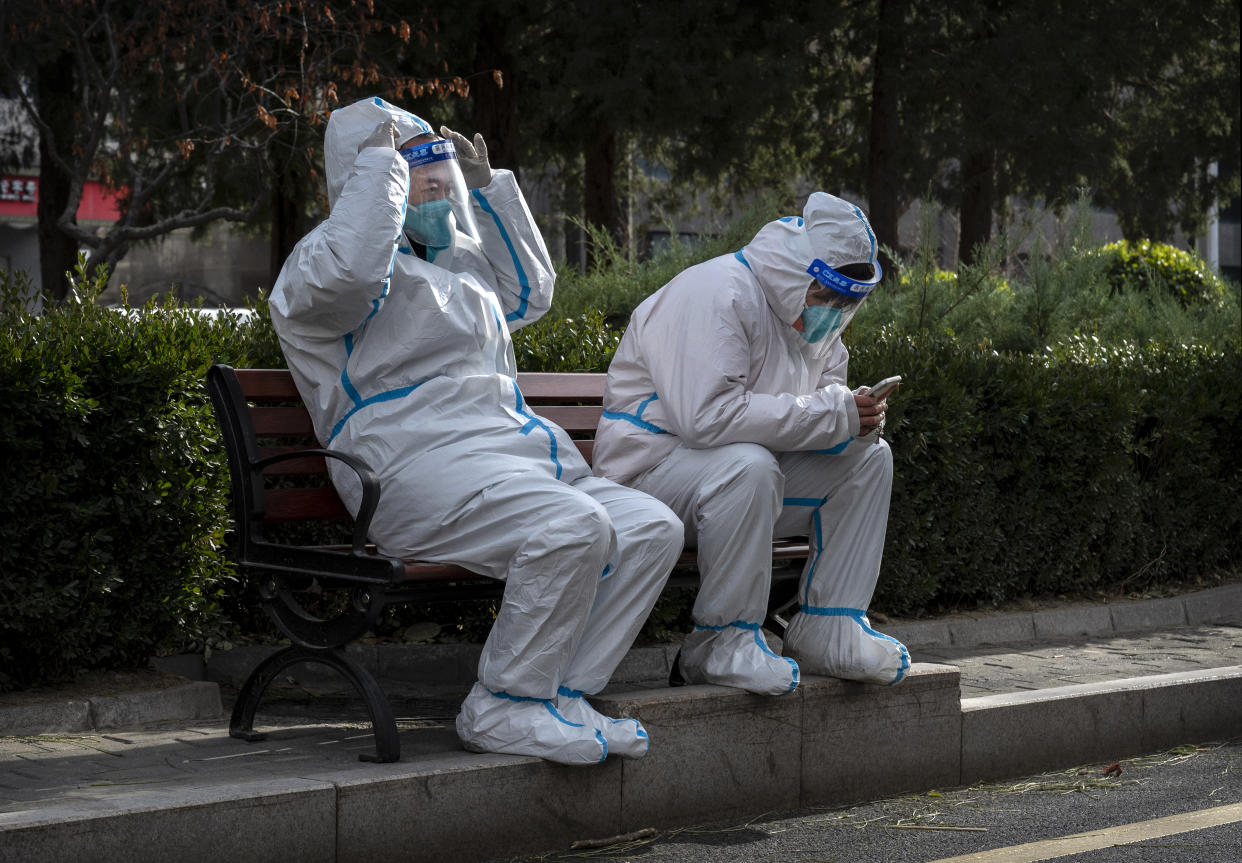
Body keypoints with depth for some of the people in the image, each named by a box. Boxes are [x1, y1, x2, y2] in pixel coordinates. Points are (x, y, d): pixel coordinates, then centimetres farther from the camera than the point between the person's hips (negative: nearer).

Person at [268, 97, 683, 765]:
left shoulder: (453, 261, 30)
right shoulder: (322, 254, 2)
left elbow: (528, 294, 42)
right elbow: (348, 271, -23)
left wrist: (486, 186, 34)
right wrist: (379, 157, -11)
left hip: (522, 455, 10)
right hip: (420, 470, -9)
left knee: (652, 528, -8)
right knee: (572, 525, -33)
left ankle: (557, 695, -9)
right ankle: (503, 710, -19)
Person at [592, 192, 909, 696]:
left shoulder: (814, 312, 8)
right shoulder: (718, 295, -22)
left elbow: (827, 390, 18)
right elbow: (706, 415, -34)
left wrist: (858, 417, -10)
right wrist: (832, 414, -29)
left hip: (747, 472, 9)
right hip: (651, 469, -9)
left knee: (869, 456, -2)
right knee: (748, 465, -38)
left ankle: (824, 633, -5)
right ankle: (720, 642, -25)